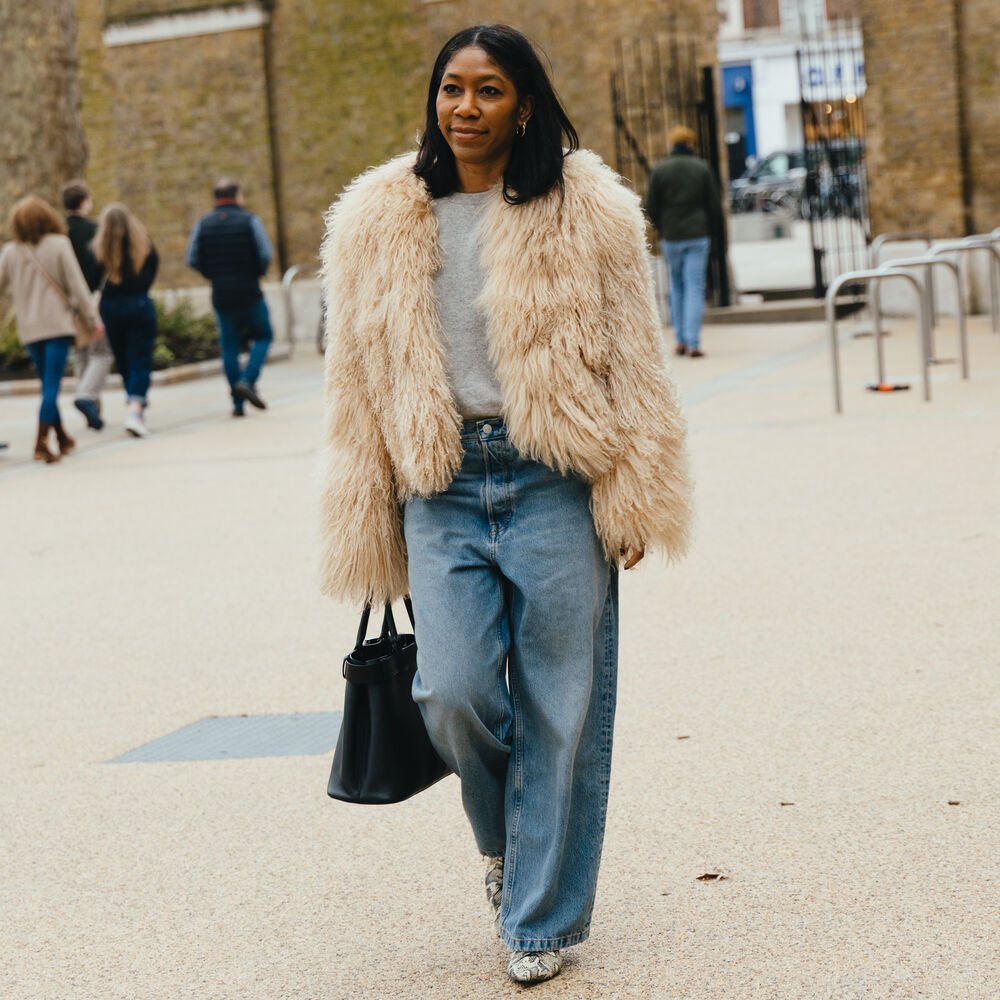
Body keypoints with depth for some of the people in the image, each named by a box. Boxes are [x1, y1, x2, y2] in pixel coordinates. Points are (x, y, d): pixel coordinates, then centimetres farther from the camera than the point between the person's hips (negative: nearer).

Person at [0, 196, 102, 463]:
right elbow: (76, 284, -6)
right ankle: (41, 442, -17)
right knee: (52, 384, -7)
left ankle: (62, 438, 26)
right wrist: (93, 318, 0)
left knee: (48, 384, 17)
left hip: (28, 329, 4)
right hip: (57, 325, -4)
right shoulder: (59, 245, -5)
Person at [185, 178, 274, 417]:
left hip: (221, 295, 3)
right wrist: (257, 272, 8)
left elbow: (192, 259, 0)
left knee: (229, 346, 9)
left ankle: (238, 402, 6)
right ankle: (248, 381, -8)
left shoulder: (203, 224, 4)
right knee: (263, 336, 14)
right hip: (250, 292, -3)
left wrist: (213, 275, 12)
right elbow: (266, 253, -11)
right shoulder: (249, 220, -4)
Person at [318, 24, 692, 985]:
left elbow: (633, 364, 2)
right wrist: (366, 532, 8)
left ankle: (541, 917, 17)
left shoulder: (587, 212, 1)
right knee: (452, 692, -9)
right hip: (441, 489, 2)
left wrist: (634, 500, -3)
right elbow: (355, 384, 11)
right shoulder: (377, 223, 8)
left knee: (559, 705, 1)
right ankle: (505, 834, 24)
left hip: (555, 483, -1)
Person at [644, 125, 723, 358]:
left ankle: (680, 340, 12)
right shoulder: (702, 168, 0)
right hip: (698, 236, -1)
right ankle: (693, 343, -10)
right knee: (695, 288, -2)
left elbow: (651, 207, 0)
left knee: (676, 286, 15)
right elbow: (714, 205, 1)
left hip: (671, 237, 1)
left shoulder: (659, 170, 0)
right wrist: (714, 232, 12)